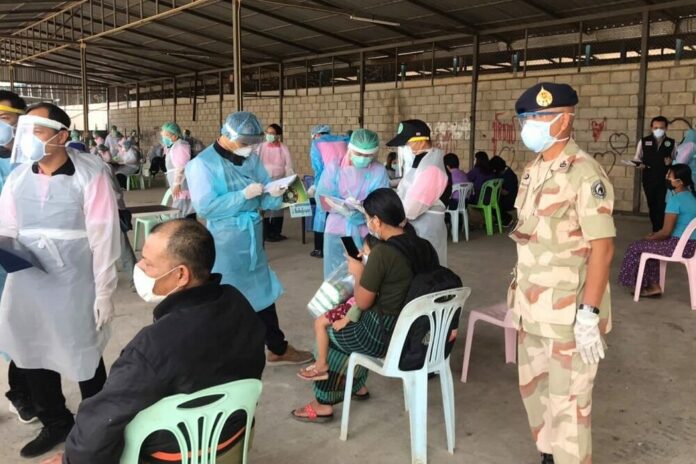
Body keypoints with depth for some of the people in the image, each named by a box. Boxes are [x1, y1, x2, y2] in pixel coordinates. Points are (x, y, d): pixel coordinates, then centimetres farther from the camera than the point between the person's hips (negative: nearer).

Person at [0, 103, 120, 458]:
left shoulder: (90, 174, -11)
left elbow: (103, 236, -10)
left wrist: (104, 292, -11)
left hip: (74, 284, -5)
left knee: (85, 359, 8)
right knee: (33, 356, 16)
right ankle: (55, 422, 39)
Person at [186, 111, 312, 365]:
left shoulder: (251, 159, 5)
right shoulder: (203, 164, -12)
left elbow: (263, 200, 8)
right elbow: (204, 207, -20)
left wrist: (273, 194, -16)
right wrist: (244, 195, -22)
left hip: (252, 236, 6)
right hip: (223, 241, -6)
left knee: (262, 293, 16)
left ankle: (278, 349, 31)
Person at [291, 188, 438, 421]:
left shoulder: (383, 252, -24)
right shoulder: (424, 247, -1)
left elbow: (362, 303, -13)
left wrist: (358, 272, 3)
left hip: (384, 334, -8)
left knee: (328, 332, 18)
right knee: (346, 323, 29)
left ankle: (323, 405, 26)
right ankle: (357, 386, 38)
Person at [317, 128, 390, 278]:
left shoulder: (379, 172, -4)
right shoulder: (334, 167, -3)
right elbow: (323, 197, -7)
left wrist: (363, 210, -29)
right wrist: (343, 207, -25)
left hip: (366, 233, 0)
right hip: (337, 229, 1)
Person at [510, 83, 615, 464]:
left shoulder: (584, 173, -16)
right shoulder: (533, 170, 9)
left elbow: (602, 247, -19)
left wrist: (589, 313, -21)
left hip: (569, 312, -8)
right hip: (532, 308, 8)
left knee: (567, 403, 3)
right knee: (533, 388, 19)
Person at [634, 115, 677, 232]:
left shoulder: (671, 143, 3)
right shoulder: (644, 141, 2)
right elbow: (637, 157, 8)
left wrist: (671, 161, -13)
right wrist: (639, 164, -13)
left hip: (665, 180, -1)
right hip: (649, 179, 1)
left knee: (663, 206, -6)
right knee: (652, 205, 12)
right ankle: (656, 229, 27)